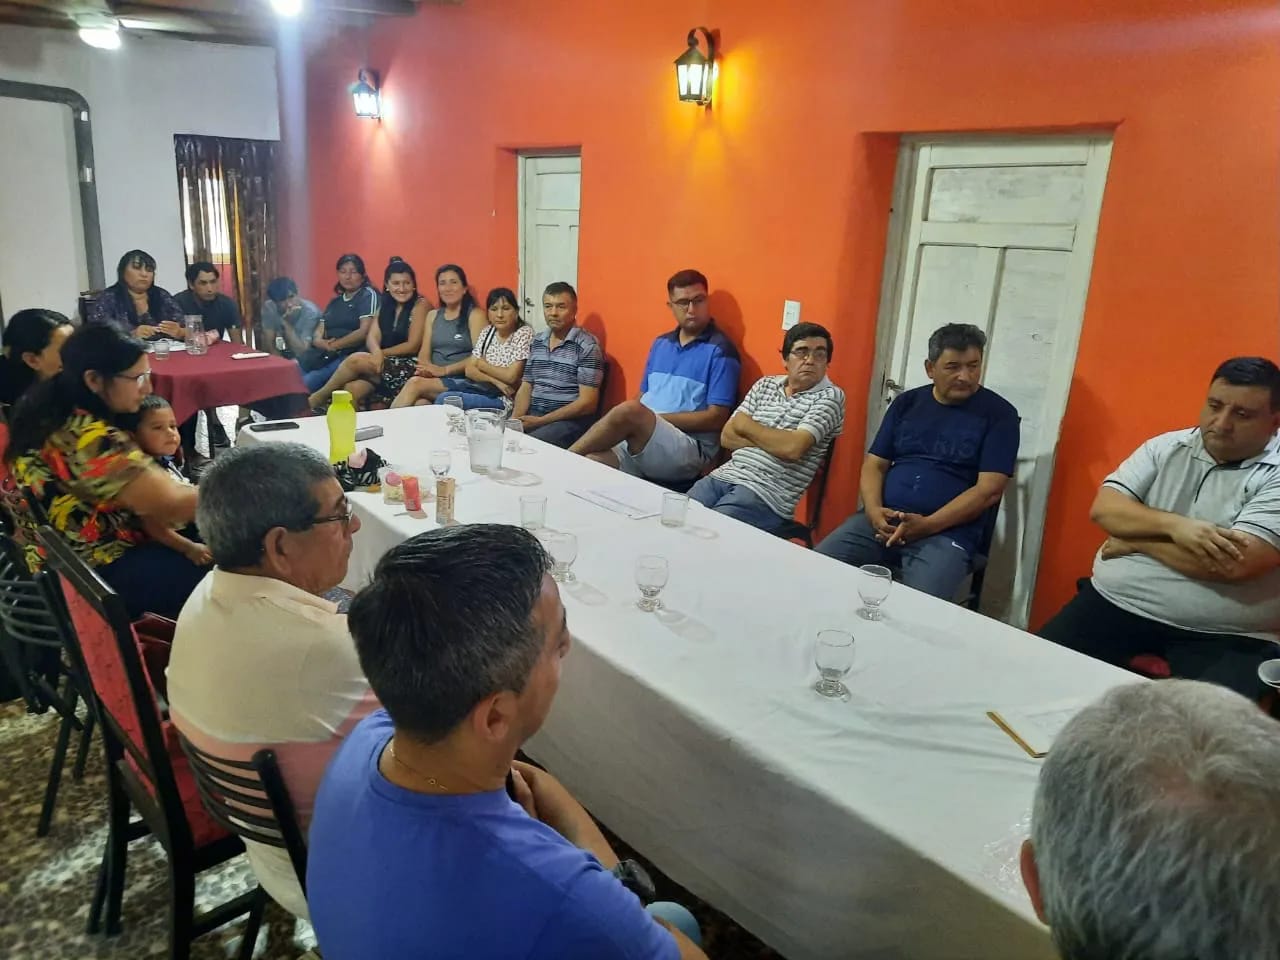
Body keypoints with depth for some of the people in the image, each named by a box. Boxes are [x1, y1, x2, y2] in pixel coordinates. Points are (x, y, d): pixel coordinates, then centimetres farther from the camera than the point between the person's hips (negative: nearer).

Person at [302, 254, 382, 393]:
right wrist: (323, 344, -8)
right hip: (327, 357, 7)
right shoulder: (334, 302, 24)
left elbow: (365, 332, -10)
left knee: (306, 383, -27)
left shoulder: (368, 295, 2)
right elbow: (318, 334, 16)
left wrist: (335, 345, -7)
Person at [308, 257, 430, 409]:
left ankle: (319, 397, 0)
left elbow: (413, 346, -10)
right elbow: (371, 338, 3)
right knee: (350, 390, -22)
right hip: (386, 365, 6)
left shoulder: (420, 304, -4)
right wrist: (377, 353, -20)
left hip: (409, 368, -6)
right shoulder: (385, 306, 15)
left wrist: (382, 353, -10)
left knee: (355, 360, -19)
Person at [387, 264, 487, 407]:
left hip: (465, 380, -4)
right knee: (419, 403, -34)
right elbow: (424, 352, 15)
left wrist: (444, 370, -16)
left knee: (415, 383, -32)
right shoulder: (432, 315, 22)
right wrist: (425, 368, -10)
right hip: (434, 379, 4)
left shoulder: (475, 315, 4)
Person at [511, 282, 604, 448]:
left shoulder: (587, 346, -8)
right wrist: (515, 419, -4)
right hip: (533, 414, 6)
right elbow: (526, 388, 17)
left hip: (571, 419, -6)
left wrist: (541, 421, -15)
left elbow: (588, 403, -13)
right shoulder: (536, 342, 14)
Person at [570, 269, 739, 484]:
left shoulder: (720, 351, -3)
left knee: (629, 412, -31)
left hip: (690, 449, -5)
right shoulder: (660, 344, 18)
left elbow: (716, 418, -9)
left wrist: (657, 418, -12)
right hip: (638, 441, 5)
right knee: (589, 463, -26)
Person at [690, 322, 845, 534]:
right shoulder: (765, 385, 14)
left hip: (767, 494, -5)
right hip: (725, 475, 6)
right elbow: (727, 437, 7)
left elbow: (792, 448, -16)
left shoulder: (830, 396, -2)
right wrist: (772, 442, -8)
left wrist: (746, 425, -2)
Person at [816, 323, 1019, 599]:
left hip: (946, 532, -3)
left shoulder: (998, 413, 2)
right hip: (882, 521, 4)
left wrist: (927, 525, -16)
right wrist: (873, 510, -9)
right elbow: (875, 463, 12)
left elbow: (989, 490, -6)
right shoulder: (907, 402, 13)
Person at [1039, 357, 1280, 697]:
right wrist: (1172, 525, -16)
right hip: (1116, 602, 4)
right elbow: (1103, 509, 2)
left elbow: (1235, 564, -19)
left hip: (1223, 635, -3)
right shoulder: (1166, 447, 10)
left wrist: (1133, 540, -8)